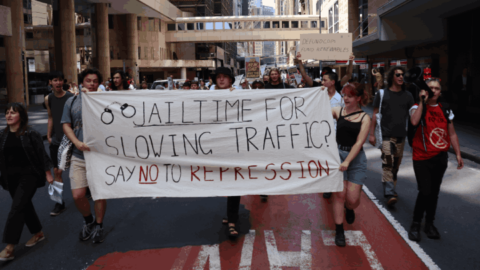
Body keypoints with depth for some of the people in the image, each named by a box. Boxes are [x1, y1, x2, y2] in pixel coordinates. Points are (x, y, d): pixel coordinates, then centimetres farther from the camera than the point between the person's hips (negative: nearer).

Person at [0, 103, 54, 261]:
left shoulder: (31, 134, -8)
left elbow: (41, 154, -5)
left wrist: (47, 173, -6)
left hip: (28, 175, -5)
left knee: (17, 208, -10)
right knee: (25, 206, 15)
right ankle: (38, 233, 34)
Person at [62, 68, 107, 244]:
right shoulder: (72, 102, 6)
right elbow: (66, 125, 5)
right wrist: (77, 142, -11)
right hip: (78, 156, 1)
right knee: (78, 195, -3)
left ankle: (98, 226, 29)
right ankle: (88, 220, 27)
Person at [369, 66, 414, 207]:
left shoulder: (408, 96, 9)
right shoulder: (382, 94, 1)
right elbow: (375, 114, 2)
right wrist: (372, 134, -1)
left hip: (401, 135, 4)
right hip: (386, 135, -4)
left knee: (396, 165, 11)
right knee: (388, 163, -15)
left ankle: (390, 188, 25)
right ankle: (390, 194, -18)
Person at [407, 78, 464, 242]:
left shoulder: (445, 110, 9)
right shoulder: (418, 107, -3)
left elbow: (452, 134, 12)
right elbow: (414, 121, -27)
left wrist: (458, 154, 8)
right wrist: (422, 101, -20)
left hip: (441, 158, 4)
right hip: (422, 158, -4)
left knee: (434, 192, 11)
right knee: (425, 192, -11)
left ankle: (430, 224, 27)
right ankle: (416, 224, 8)